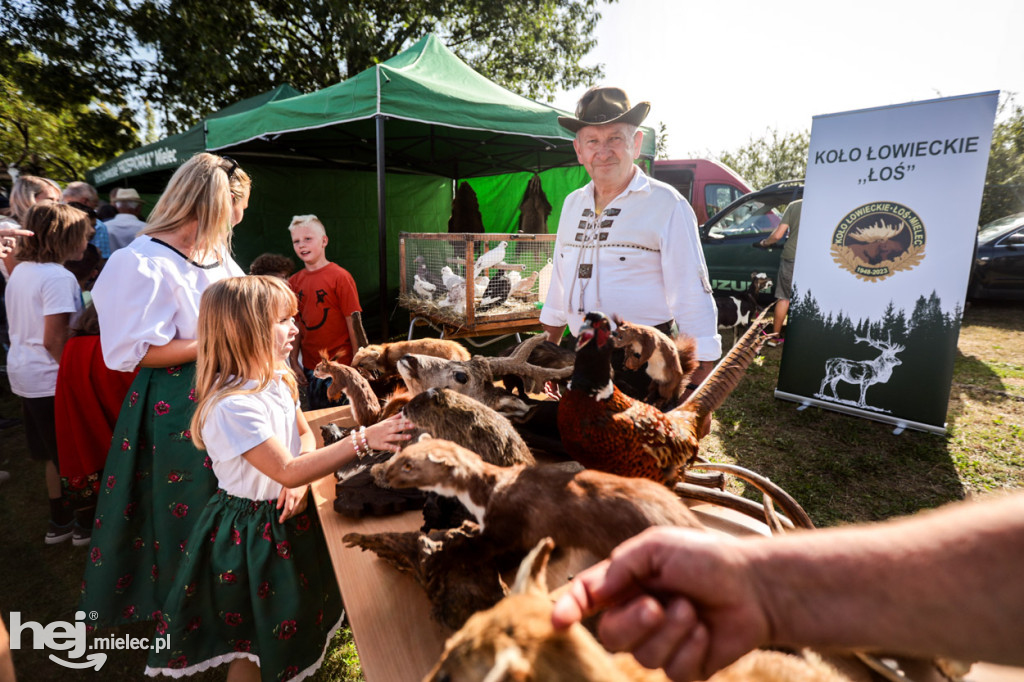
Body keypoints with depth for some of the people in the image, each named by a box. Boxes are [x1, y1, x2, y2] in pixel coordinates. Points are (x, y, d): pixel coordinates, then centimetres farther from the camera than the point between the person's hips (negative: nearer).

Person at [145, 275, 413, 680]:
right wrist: (362, 440, -35)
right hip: (252, 530, -8)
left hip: (285, 516, 8)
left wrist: (299, 481, -13)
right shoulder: (233, 406, -30)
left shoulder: (274, 380, -2)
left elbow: (305, 434, 7)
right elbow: (287, 471, -31)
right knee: (256, 646, 13)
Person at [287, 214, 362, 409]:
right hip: (310, 368, 5)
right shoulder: (294, 282, 5)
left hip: (340, 366, -5)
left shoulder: (340, 276, -10)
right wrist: (294, 362, 6)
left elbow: (353, 323, -10)